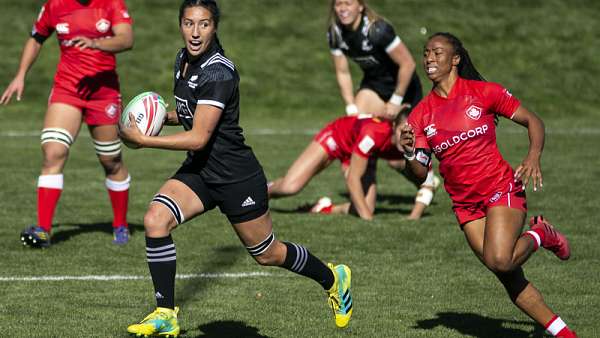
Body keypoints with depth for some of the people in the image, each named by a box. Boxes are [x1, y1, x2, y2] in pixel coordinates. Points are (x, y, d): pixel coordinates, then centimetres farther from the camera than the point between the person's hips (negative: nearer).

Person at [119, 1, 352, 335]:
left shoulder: (218, 73, -25)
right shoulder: (184, 60, 2)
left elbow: (198, 137, -27)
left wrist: (143, 140, -23)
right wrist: (164, 116, 1)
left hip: (237, 178, -7)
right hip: (198, 170, 7)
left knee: (267, 254, 11)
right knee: (156, 219, -18)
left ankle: (333, 278, 40)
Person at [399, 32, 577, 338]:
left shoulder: (483, 92, -4)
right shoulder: (421, 114, 5)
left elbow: (533, 121, 1)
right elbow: (421, 172, 2)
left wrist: (534, 156, -17)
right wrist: (409, 153, -19)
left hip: (501, 188, -4)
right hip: (465, 204, 4)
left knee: (499, 261, -27)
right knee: (509, 277, 2)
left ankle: (539, 236, 6)